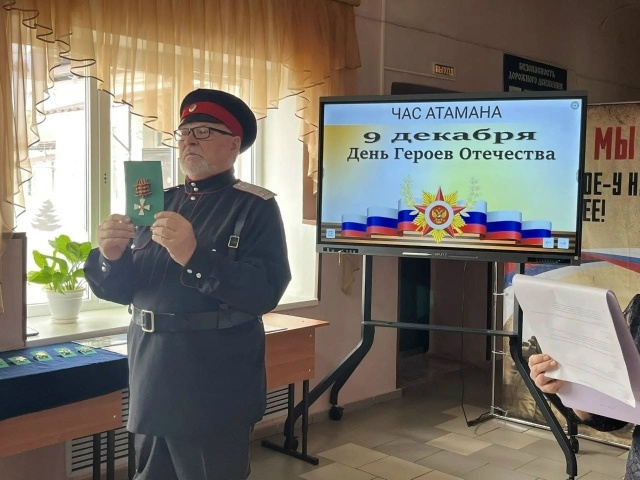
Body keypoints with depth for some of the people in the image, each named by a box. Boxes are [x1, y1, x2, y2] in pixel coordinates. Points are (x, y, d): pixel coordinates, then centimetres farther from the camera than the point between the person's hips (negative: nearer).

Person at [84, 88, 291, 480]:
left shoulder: (255, 207, -6)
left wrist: (195, 256, -31)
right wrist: (110, 257, -11)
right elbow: (123, 290, 11)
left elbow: (265, 292, -20)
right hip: (151, 385, 6)